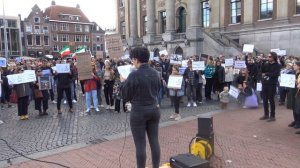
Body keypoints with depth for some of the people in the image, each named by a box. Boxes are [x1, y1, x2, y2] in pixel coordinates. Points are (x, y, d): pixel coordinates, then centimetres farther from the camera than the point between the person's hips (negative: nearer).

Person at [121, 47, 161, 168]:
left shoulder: (134, 75, -16)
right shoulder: (155, 73, 3)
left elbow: (125, 96, -8)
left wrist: (124, 82, 6)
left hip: (139, 112, -6)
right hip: (154, 110, 6)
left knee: (140, 144, 4)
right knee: (154, 141, 13)